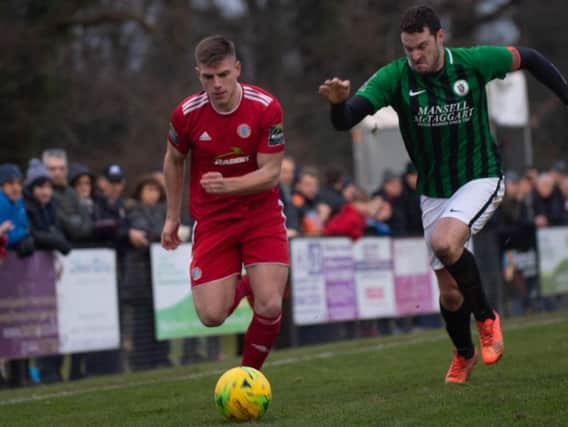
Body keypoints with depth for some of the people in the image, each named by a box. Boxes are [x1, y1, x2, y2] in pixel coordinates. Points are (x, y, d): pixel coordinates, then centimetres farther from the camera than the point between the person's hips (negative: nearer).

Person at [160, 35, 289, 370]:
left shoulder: (266, 107, -15)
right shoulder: (187, 114, -11)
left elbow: (270, 173, -14)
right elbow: (174, 160, 9)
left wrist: (227, 185, -32)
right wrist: (172, 217, 13)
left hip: (261, 214, -1)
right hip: (212, 220, 1)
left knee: (270, 307, -15)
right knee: (211, 316, -9)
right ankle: (243, 287, 27)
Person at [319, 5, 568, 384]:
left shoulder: (473, 62, -14)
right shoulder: (394, 77, -14)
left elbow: (528, 58, 4)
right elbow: (346, 121, -24)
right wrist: (339, 103, -47)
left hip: (480, 179, -3)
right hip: (434, 192, 3)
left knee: (444, 242, -32)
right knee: (450, 293, 7)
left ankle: (487, 318, -9)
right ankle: (464, 353, 38)